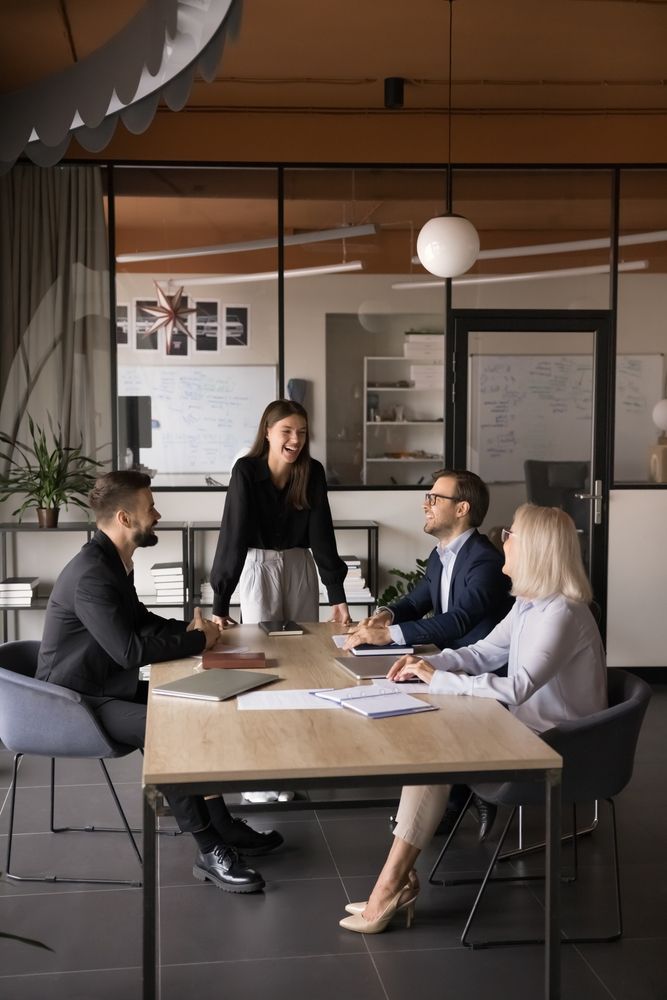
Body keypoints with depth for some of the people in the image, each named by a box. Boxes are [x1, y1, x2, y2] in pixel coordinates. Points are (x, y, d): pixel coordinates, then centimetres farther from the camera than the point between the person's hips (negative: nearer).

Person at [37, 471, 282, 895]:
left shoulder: (115, 561, 6)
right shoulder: (91, 574, -26)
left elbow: (140, 620, 21)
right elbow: (130, 650, -30)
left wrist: (190, 629, 2)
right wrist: (199, 641, -16)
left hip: (109, 687, 10)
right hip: (79, 700, -10)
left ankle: (222, 826, 9)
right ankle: (210, 851, -16)